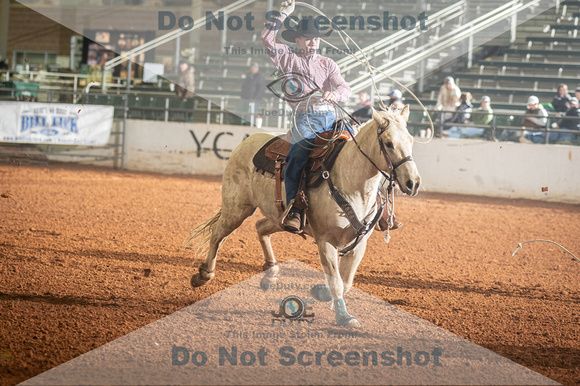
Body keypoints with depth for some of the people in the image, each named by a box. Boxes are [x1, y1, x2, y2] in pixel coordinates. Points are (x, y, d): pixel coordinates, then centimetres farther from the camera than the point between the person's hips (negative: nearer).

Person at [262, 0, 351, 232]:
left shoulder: (327, 64, 21)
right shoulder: (288, 59, 13)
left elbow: (345, 88, 8)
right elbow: (267, 39, -1)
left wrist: (336, 94, -16)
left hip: (330, 117, 3)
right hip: (305, 118, -3)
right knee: (297, 159, -28)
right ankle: (293, 211, -29)